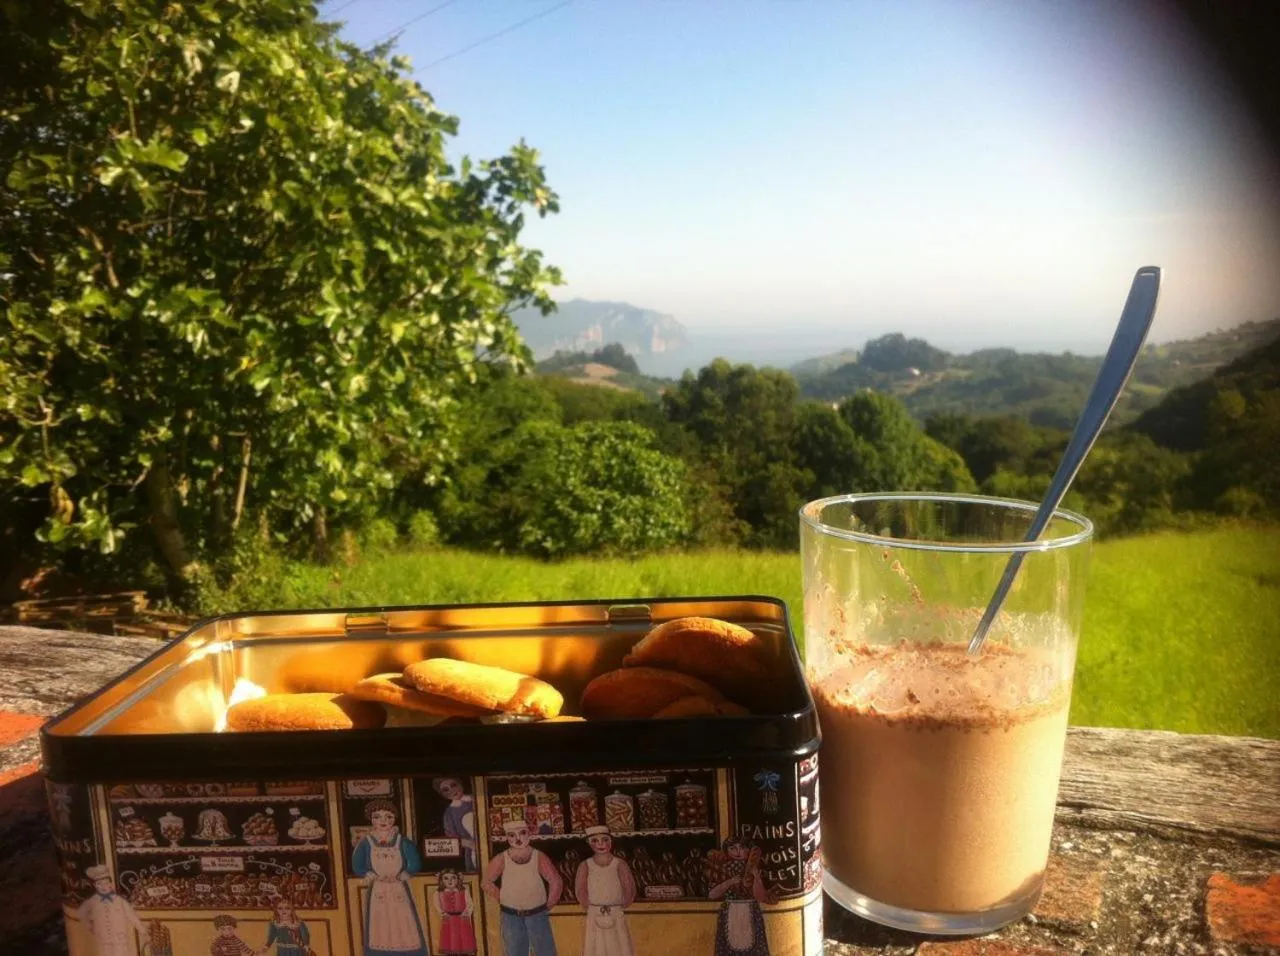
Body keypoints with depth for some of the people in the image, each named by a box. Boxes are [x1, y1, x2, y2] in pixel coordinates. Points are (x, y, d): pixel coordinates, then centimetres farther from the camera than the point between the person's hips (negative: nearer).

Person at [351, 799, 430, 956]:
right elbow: (357, 866, 0)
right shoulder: (366, 842, -1)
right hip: (377, 891, 0)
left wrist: (402, 875, -14)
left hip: (399, 890, 0)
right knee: (380, 932, 1)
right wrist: (371, 875, -11)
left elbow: (415, 864, -3)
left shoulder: (401, 842, -1)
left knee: (404, 931, 1)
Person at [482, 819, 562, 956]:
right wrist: (502, 900, 2)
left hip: (537, 914, 0)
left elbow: (556, 882, -4)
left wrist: (549, 904, 0)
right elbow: (487, 882, 3)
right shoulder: (501, 859, -10)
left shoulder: (538, 857, -11)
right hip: (511, 916, 0)